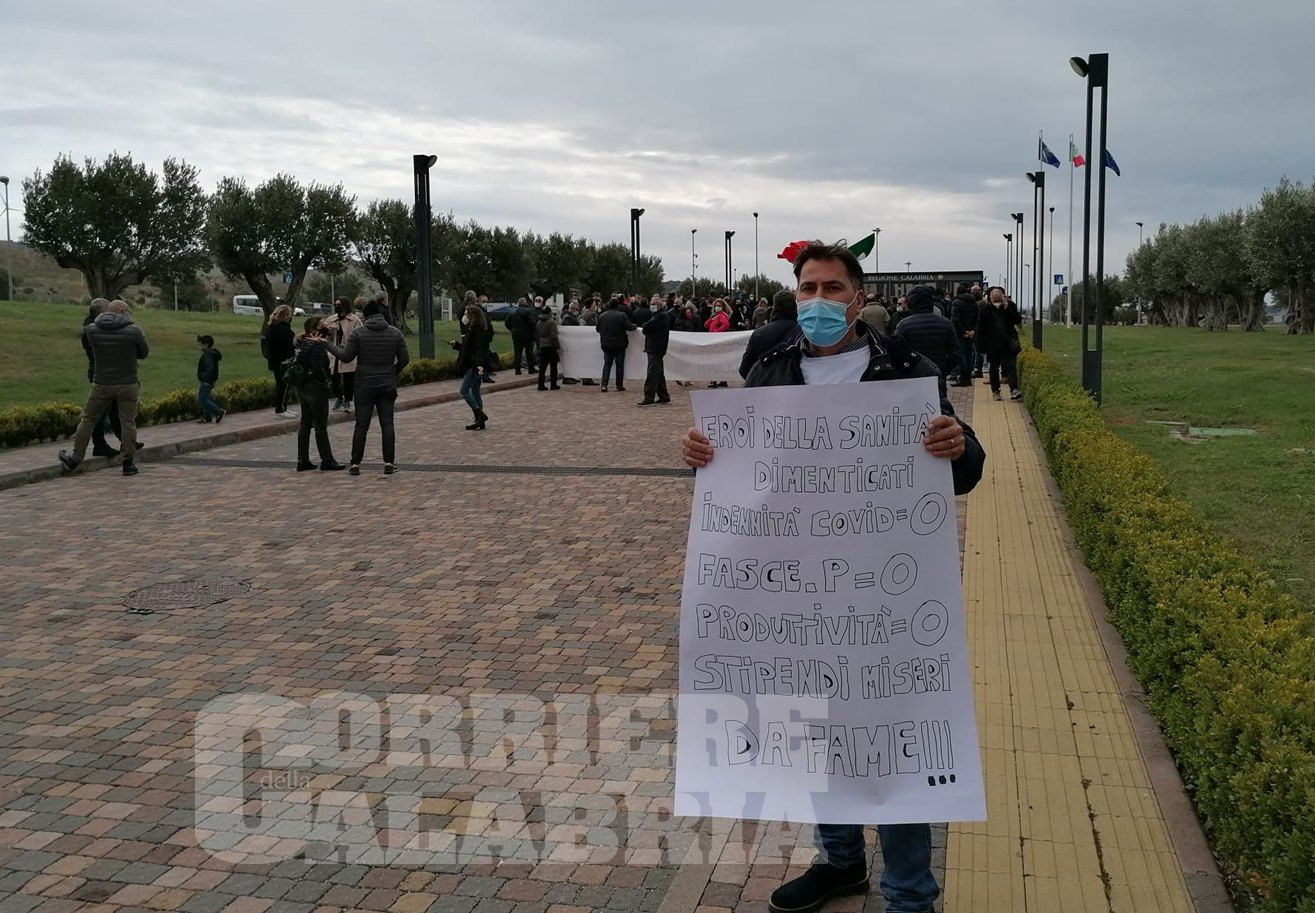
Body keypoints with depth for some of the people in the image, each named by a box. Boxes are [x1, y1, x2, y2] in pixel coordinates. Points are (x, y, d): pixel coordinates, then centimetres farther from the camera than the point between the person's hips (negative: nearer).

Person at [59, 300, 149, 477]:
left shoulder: (92, 330, -3)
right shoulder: (134, 331, -10)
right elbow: (144, 353, 2)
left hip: (101, 384, 2)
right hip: (128, 384, -2)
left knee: (88, 419, 13)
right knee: (128, 422, 5)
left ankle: (75, 459, 18)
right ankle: (128, 463, 6)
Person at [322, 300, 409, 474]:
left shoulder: (359, 333, -7)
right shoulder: (395, 333, 1)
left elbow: (346, 356, -5)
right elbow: (405, 359, 1)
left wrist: (327, 344, 7)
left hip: (365, 385, -1)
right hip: (387, 385, 1)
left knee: (361, 424, 3)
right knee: (387, 424, 4)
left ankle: (355, 464, 3)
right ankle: (389, 463, 1)